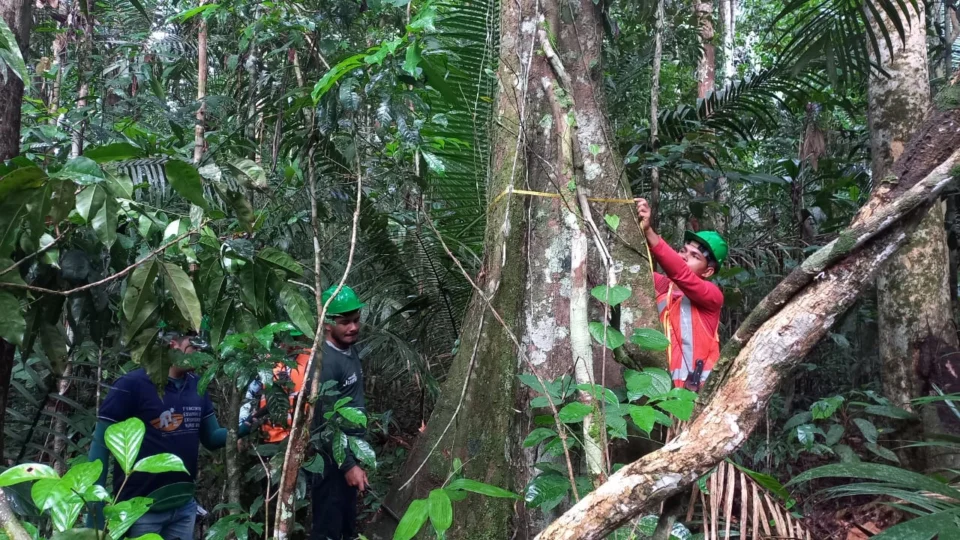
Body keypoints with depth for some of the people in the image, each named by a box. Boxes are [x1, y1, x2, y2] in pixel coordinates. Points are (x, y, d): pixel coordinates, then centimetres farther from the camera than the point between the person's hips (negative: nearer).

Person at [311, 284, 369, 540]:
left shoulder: (349, 349, 5)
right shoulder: (326, 361, -23)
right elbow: (326, 422, -24)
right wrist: (348, 465, -23)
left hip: (350, 449, 9)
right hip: (333, 457, -9)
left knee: (347, 514, 22)